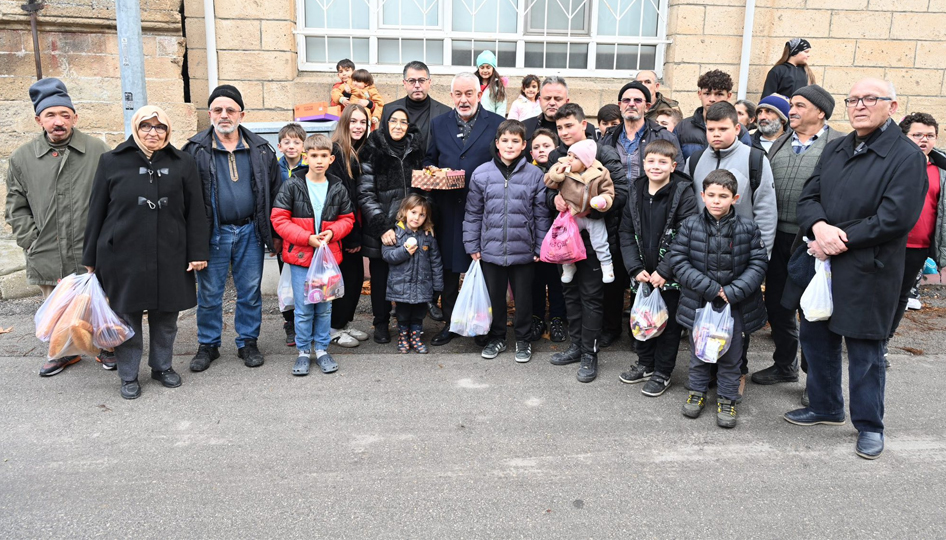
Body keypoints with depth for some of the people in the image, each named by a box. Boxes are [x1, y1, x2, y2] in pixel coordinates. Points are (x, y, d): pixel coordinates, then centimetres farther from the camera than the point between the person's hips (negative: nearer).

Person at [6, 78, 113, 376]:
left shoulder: (98, 151, -3)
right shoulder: (22, 158, 5)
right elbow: (16, 207, 11)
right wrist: (32, 242, 1)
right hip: (47, 258, 3)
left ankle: (106, 346, 32)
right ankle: (64, 351, 37)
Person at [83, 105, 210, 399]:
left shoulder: (183, 163, 3)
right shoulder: (112, 162, 3)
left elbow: (195, 211, 2)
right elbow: (96, 212, 5)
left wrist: (198, 252, -2)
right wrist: (90, 258, 5)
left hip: (170, 256, 1)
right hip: (123, 255, 0)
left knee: (166, 314, 11)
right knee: (127, 315, 8)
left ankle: (162, 366, 30)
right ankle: (128, 375, 22)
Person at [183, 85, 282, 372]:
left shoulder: (260, 149, 4)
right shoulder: (196, 149, -1)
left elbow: (274, 192, 6)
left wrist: (275, 234, 3)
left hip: (250, 232, 1)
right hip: (212, 232, -1)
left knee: (250, 292, 10)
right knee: (209, 293, 9)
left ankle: (248, 342, 25)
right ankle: (208, 345, 25)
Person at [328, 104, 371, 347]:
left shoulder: (359, 152, 12)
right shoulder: (336, 151, -14)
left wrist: (358, 234, 7)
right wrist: (350, 235, -17)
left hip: (354, 228, 8)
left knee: (357, 276, 12)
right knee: (345, 277, 0)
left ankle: (345, 322, 26)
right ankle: (334, 328, 15)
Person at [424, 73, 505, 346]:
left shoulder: (497, 123, 3)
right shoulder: (438, 124, 11)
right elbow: (430, 160, 17)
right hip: (448, 209, 3)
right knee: (448, 267, 9)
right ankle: (450, 322, 23)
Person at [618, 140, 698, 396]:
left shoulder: (683, 193, -13)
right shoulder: (636, 191, 3)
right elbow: (626, 233, 4)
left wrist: (664, 271, -20)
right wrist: (635, 268, -6)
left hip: (671, 276, -5)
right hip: (643, 274, 5)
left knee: (669, 323, 8)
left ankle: (662, 372, 24)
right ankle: (645, 364, 36)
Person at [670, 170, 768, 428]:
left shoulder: (747, 228, -6)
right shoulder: (690, 225, -6)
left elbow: (757, 264, -5)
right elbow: (678, 260, -9)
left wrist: (732, 292, -16)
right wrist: (710, 287, -15)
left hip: (735, 304, 0)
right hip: (699, 302, 0)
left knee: (730, 354, 10)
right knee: (699, 351, 15)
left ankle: (727, 398, 26)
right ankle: (697, 391, 33)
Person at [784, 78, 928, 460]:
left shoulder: (906, 155, -9)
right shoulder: (835, 149, 12)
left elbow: (897, 217, -18)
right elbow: (808, 196, 7)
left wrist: (842, 239, -18)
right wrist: (819, 227, -14)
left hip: (869, 270, -6)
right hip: (823, 263, 7)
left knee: (865, 350, 5)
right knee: (815, 337, 16)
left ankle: (869, 425, 23)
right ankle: (824, 407, 35)